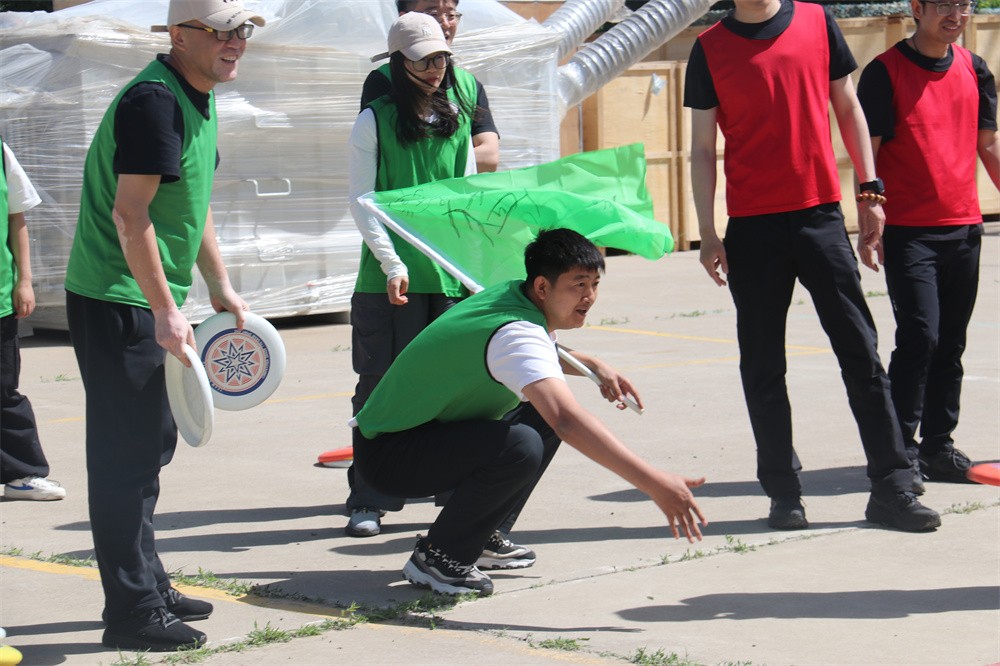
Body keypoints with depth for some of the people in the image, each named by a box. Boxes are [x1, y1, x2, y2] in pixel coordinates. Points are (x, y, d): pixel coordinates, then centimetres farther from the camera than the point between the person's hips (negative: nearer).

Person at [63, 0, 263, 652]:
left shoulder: (199, 99, 12)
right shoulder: (153, 100, -20)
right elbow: (129, 215, -24)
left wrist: (220, 286, 23)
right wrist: (165, 310, -24)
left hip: (151, 303, 10)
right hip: (117, 303, -10)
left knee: (151, 445, 18)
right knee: (126, 452, -6)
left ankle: (149, 586, 29)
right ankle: (133, 612, -2)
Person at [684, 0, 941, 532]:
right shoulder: (711, 49, 3)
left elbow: (847, 109, 13)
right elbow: (702, 147, 5)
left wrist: (869, 189, 7)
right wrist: (708, 234, -1)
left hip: (821, 214, 1)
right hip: (751, 227, -1)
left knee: (860, 352, -1)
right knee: (763, 366, 3)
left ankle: (891, 487, 3)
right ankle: (783, 493, 13)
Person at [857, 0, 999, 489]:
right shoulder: (885, 73, -6)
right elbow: (867, 154, -6)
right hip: (908, 230, -5)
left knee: (951, 343, 9)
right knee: (920, 337, -11)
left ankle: (939, 445, 17)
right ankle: (899, 447, -1)